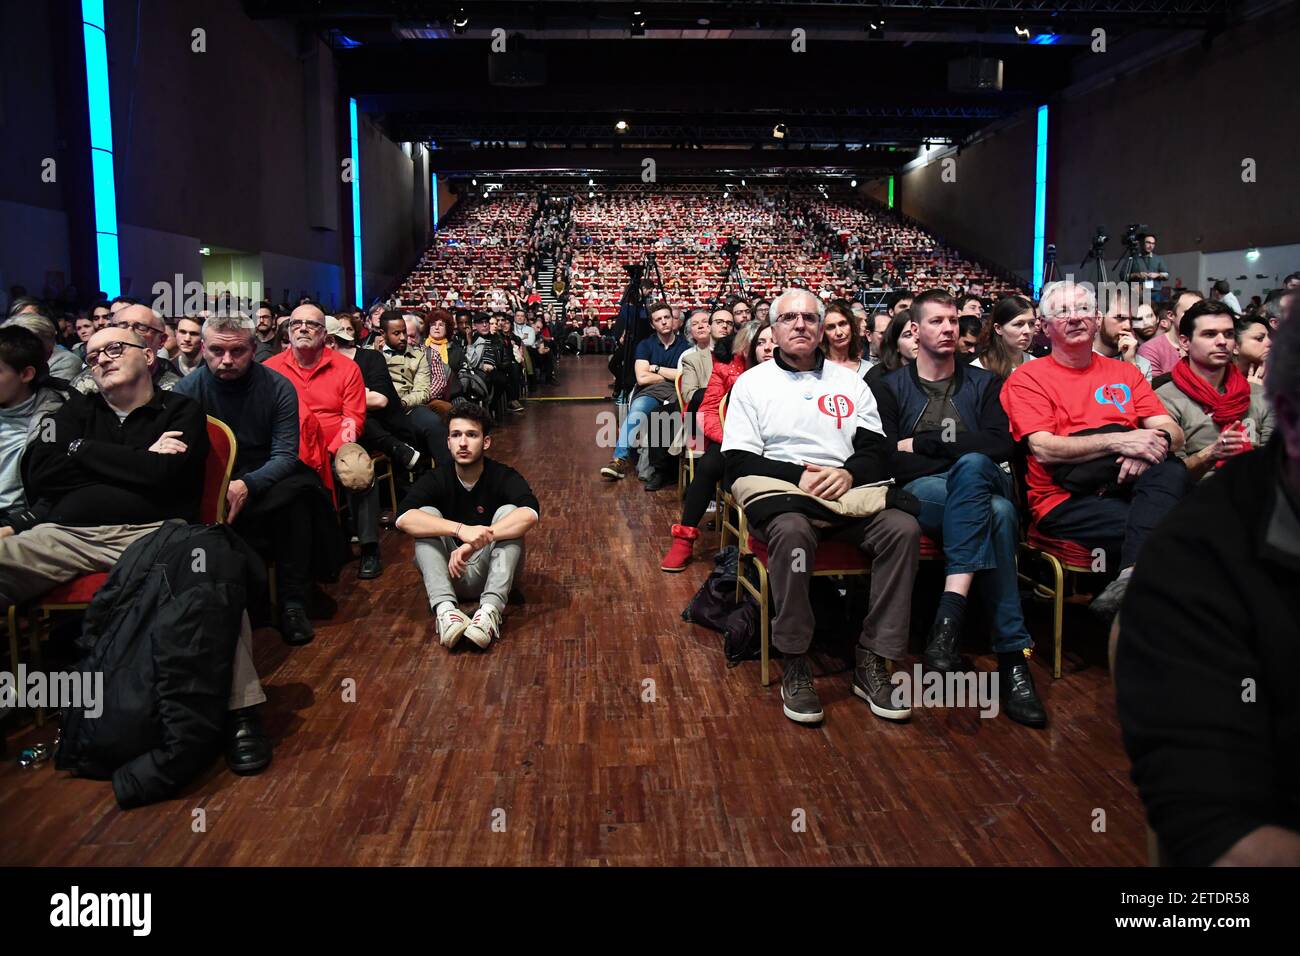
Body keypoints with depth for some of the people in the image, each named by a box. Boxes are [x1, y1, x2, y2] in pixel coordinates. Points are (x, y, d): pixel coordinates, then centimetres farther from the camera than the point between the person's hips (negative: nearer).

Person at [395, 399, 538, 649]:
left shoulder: (503, 476, -10)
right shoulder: (436, 479, -7)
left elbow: (530, 514, -32)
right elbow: (403, 518, -27)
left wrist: (473, 544, -40)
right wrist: (460, 530, -42)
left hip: (492, 573, -1)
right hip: (449, 574, 1)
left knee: (508, 512, -24)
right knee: (427, 515, -21)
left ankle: (490, 610, -41)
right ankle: (445, 608, -39)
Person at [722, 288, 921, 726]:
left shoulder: (850, 382, 18)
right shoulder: (752, 382, 10)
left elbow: (877, 451, 9)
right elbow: (738, 463, 0)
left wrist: (848, 473, -14)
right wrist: (798, 476, -15)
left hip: (849, 492, 3)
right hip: (779, 493, -3)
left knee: (903, 528, -27)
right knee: (791, 530, -38)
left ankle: (873, 660, -18)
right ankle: (795, 664, -24)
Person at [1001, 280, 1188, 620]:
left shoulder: (1125, 373, 23)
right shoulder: (1027, 378, 8)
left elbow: (1174, 433, 12)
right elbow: (1043, 449, -7)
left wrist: (1151, 446, -13)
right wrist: (1118, 441, -16)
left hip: (1125, 487, 5)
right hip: (1064, 500, -4)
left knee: (1171, 470, -33)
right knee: (1162, 527, -33)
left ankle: (1131, 577, -44)